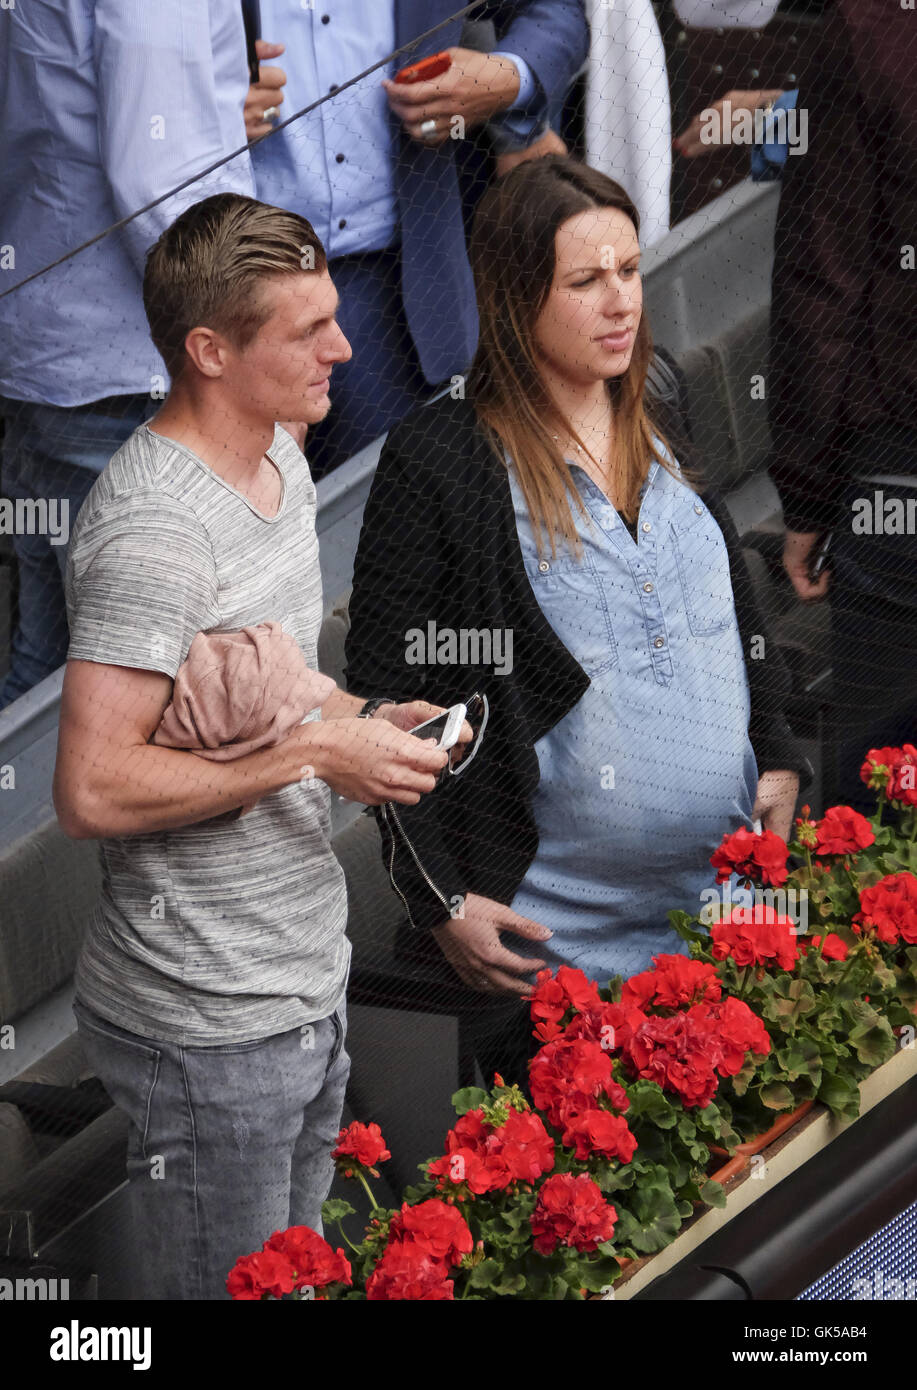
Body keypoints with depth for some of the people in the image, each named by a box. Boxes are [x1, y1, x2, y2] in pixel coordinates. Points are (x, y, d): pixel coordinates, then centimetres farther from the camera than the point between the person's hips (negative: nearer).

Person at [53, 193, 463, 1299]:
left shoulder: (283, 461, 9)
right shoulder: (153, 523, -23)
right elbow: (91, 790, -27)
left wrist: (361, 721, 5)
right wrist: (315, 753, -22)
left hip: (303, 987, 9)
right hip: (208, 1022, -9)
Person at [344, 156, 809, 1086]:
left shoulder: (668, 432, 9)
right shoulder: (438, 461, -10)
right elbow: (386, 699, -8)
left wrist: (776, 760, 11)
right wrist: (441, 902, -10)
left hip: (724, 903, 6)